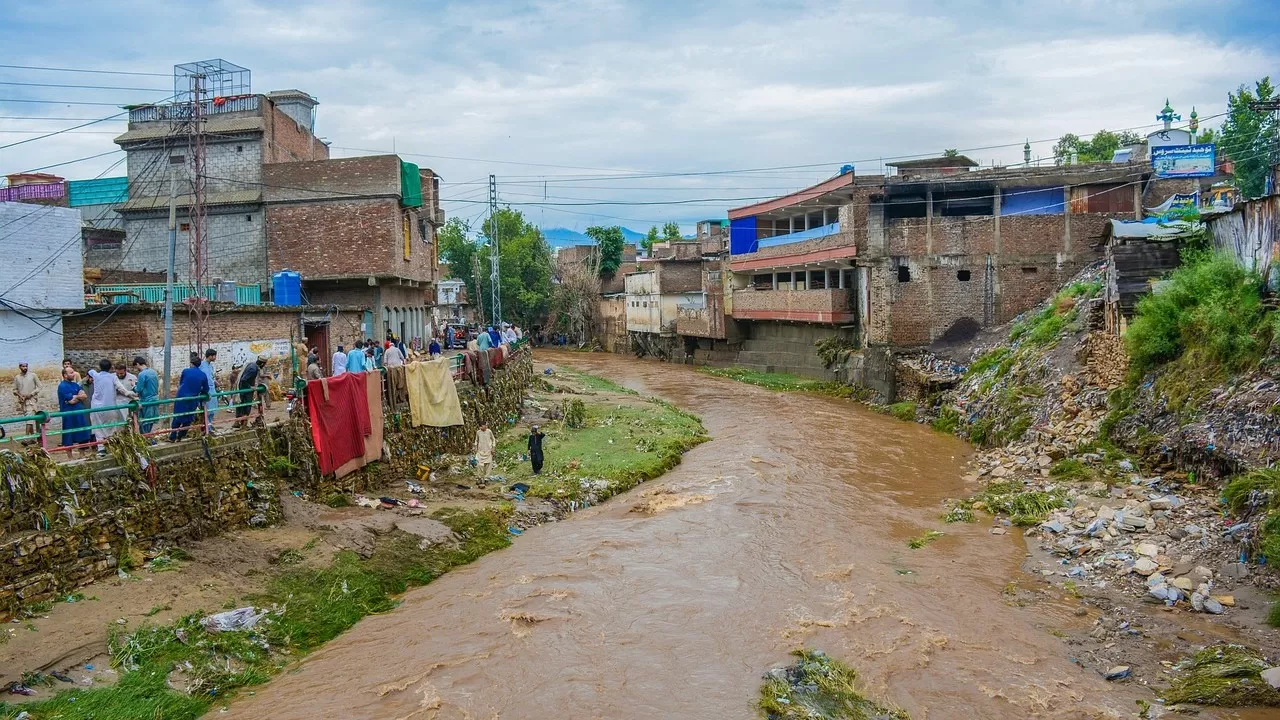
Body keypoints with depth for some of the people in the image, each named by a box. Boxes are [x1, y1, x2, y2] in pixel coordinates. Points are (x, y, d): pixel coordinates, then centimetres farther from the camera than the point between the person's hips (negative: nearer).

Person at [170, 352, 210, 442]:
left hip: (181, 399, -1)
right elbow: (206, 390, 4)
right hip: (193, 400, 1)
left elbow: (180, 384, 8)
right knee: (188, 419, 16)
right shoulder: (203, 375, -4)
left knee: (177, 418, 11)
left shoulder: (185, 371, -6)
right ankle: (180, 436, 19)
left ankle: (172, 437, 12)